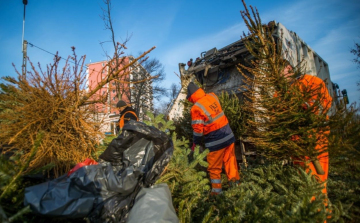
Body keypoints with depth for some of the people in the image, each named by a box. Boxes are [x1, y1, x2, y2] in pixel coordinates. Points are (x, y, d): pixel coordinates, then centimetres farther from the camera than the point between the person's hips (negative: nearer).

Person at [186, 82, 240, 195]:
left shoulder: (196, 108, -18)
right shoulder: (212, 96, -1)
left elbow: (198, 129, -16)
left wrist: (195, 143, 0)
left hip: (215, 141, -6)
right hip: (228, 135, 6)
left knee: (214, 168, 12)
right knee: (230, 161, 20)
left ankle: (217, 192, 27)